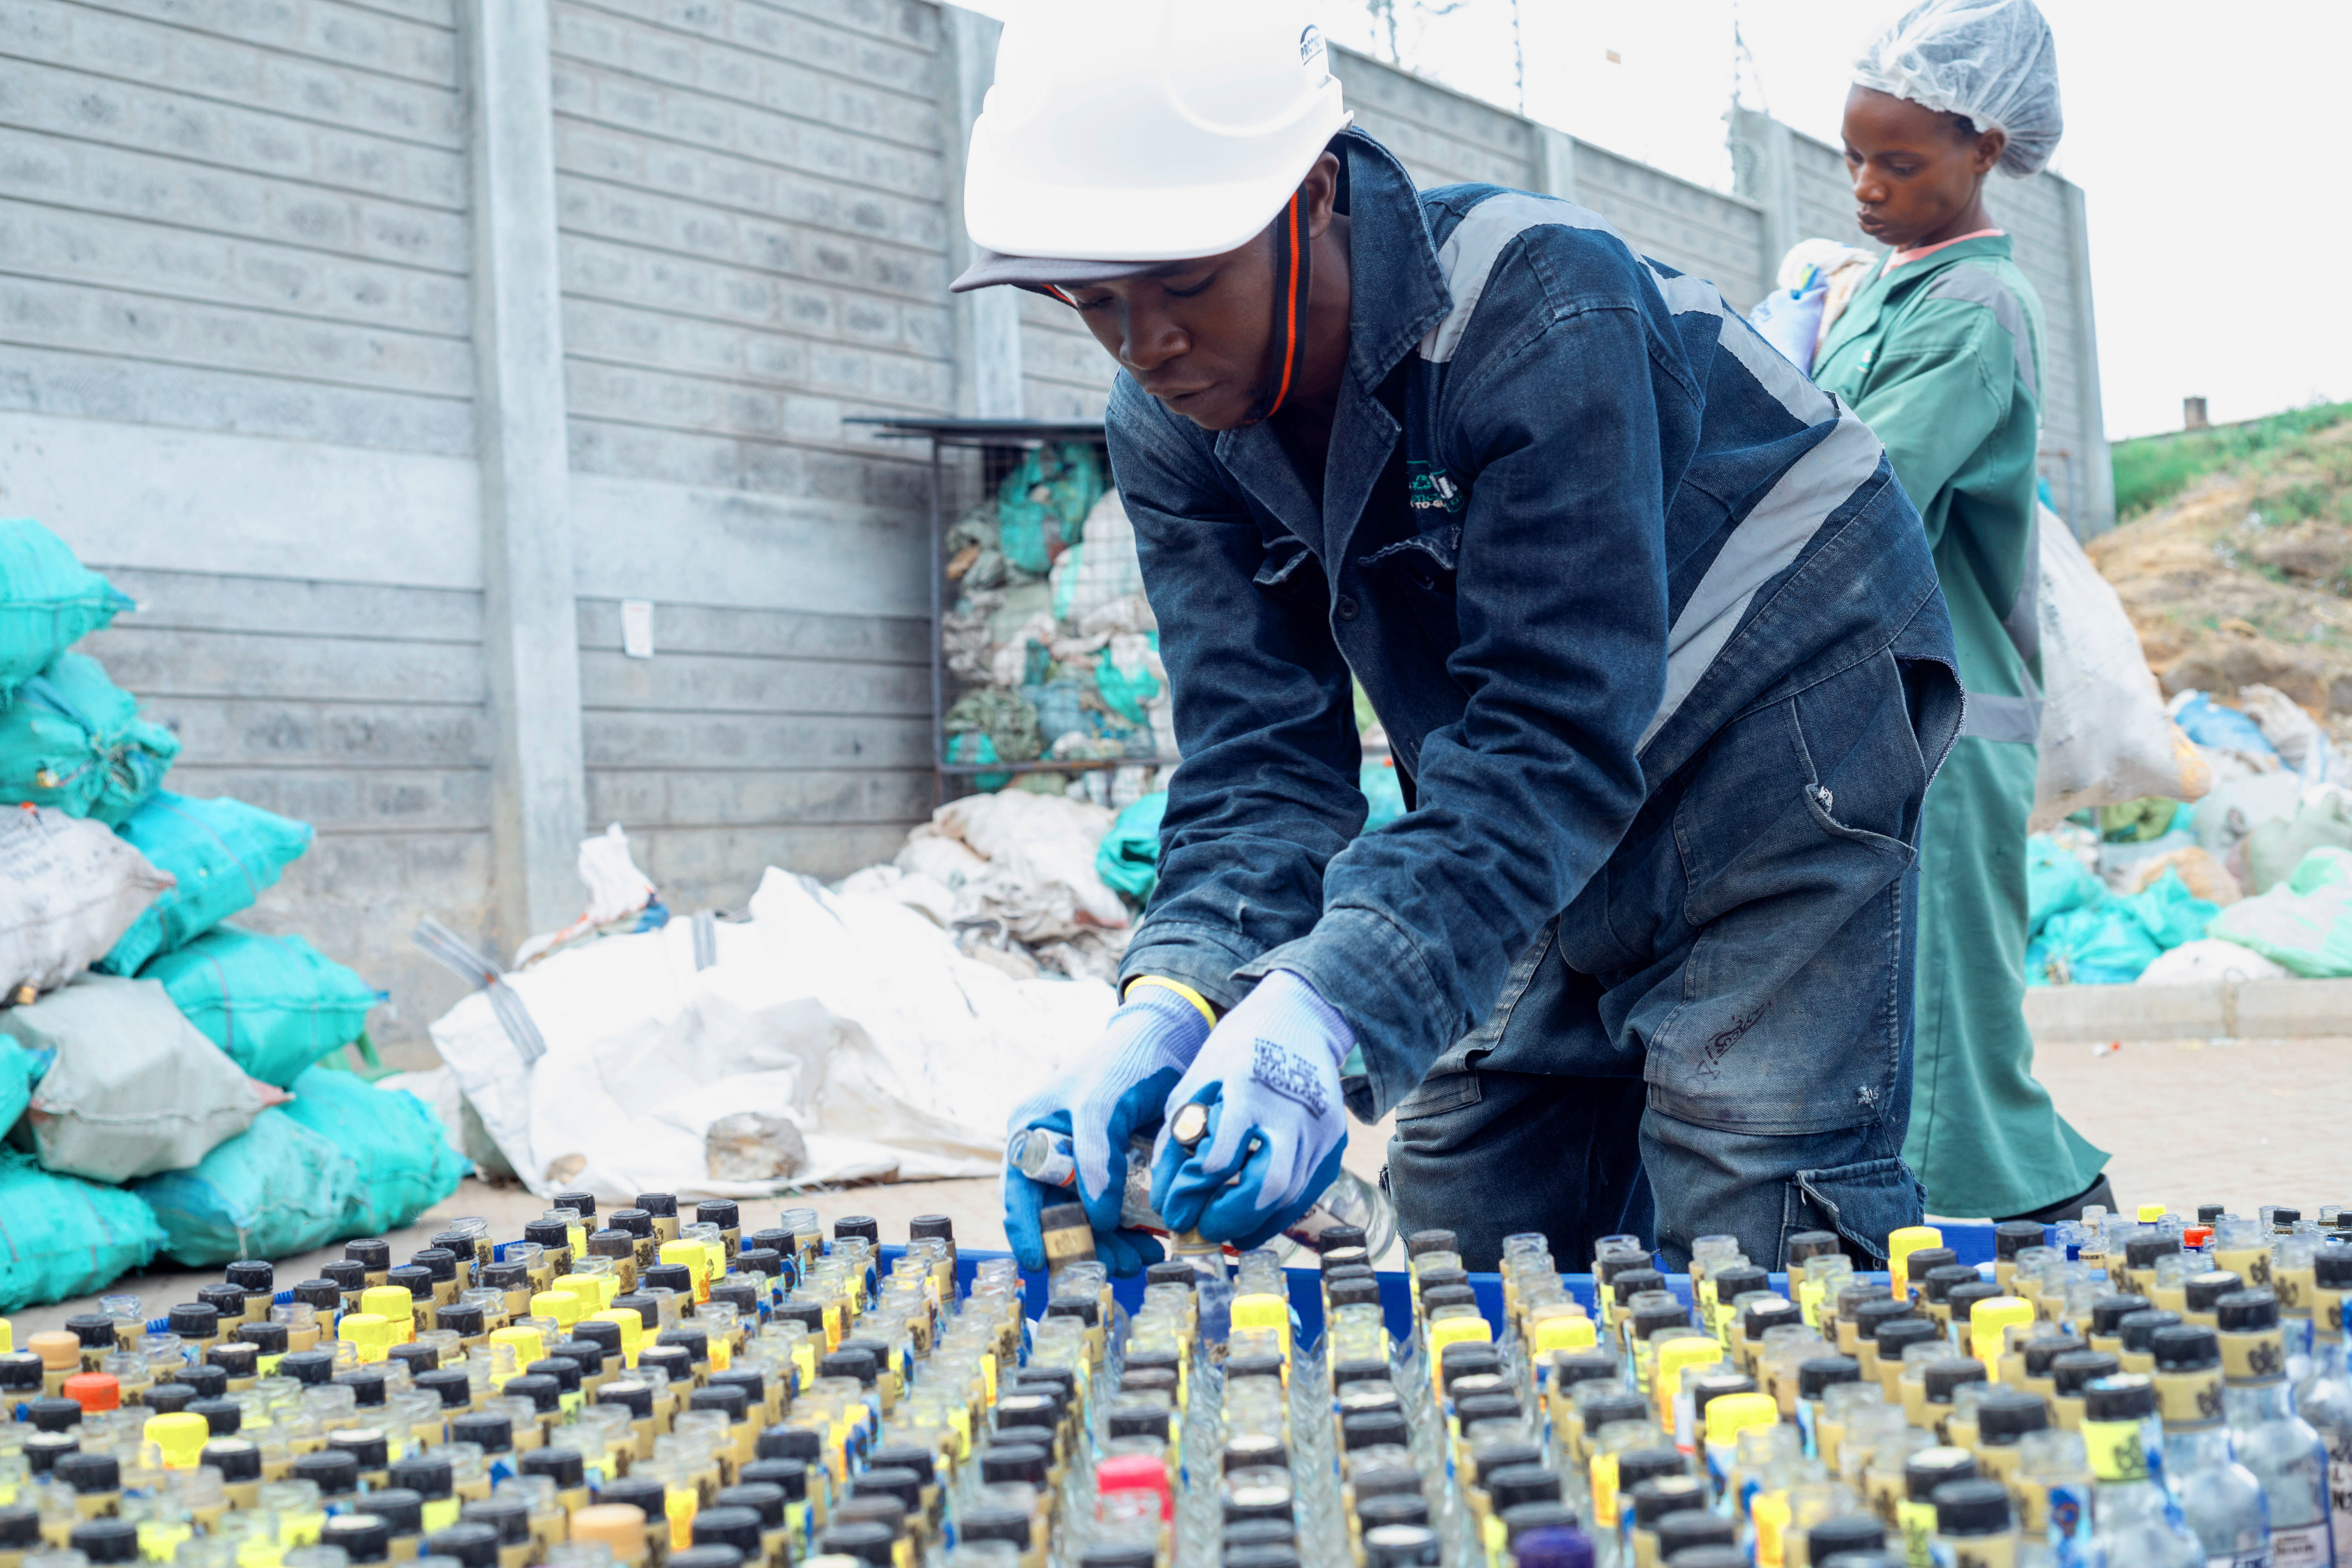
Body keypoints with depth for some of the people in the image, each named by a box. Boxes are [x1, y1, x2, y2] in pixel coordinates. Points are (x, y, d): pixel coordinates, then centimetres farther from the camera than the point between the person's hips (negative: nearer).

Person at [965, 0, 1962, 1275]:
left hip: (1772, 722, -6)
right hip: (1550, 816, 6)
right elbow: (1257, 758, -17)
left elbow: (1554, 732, -36)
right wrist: (1174, 999, -36)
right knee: (1460, 1229, 6)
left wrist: (1334, 1002, -49)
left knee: (1741, 1239, -15)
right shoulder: (1169, 430, -11)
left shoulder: (1542, 316, -31)